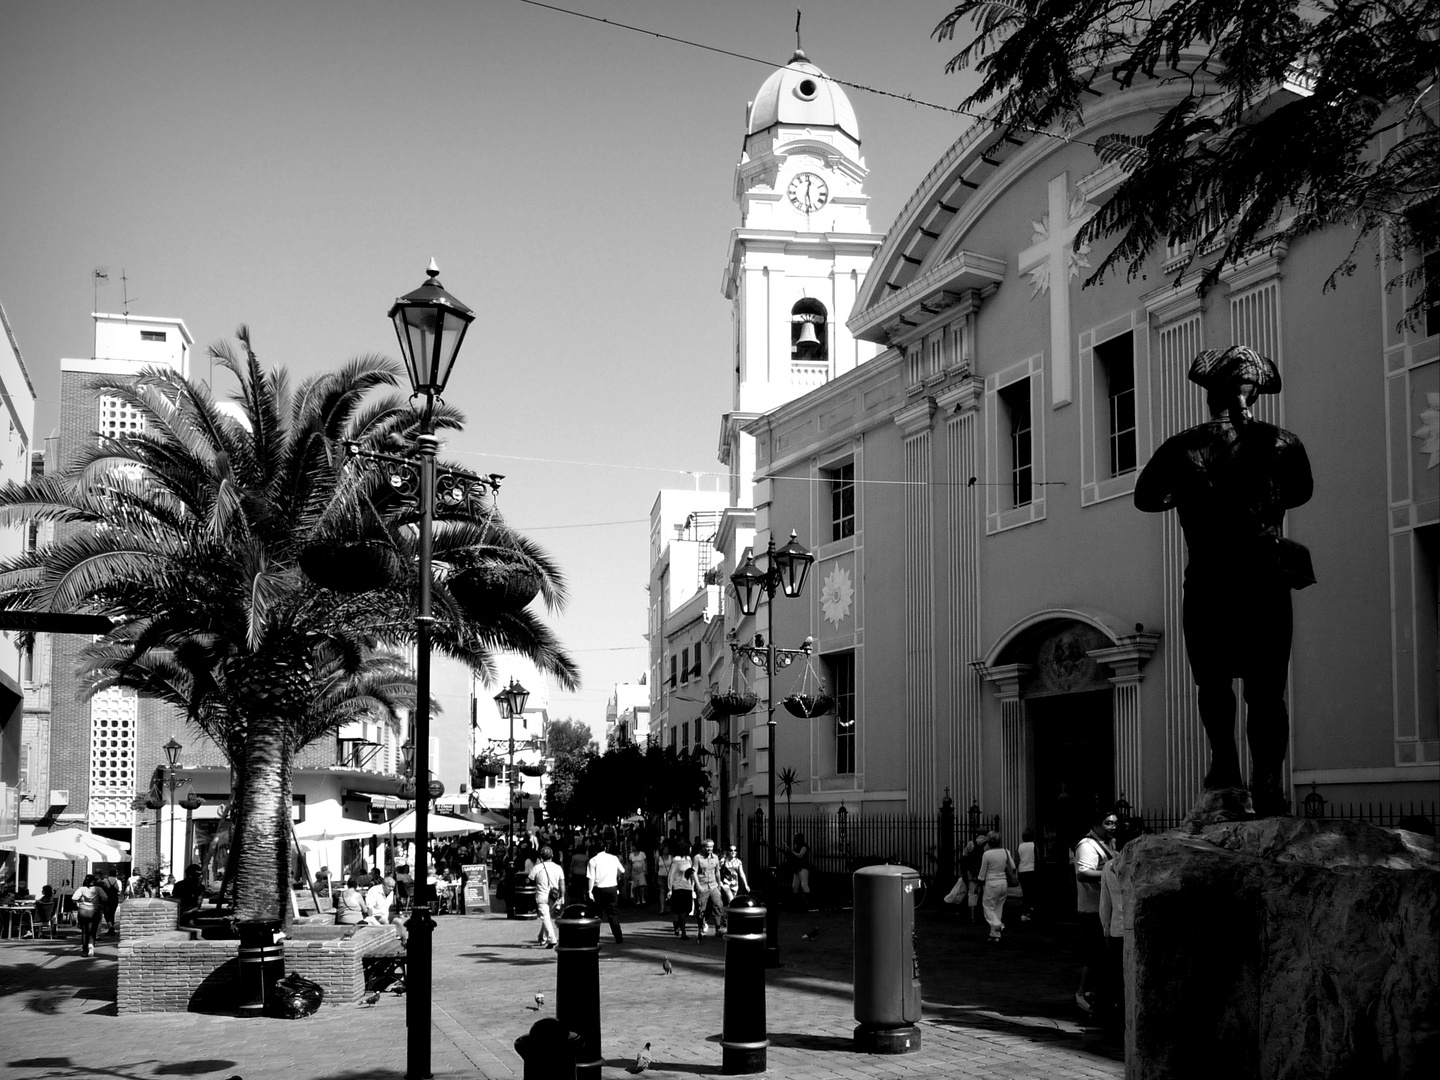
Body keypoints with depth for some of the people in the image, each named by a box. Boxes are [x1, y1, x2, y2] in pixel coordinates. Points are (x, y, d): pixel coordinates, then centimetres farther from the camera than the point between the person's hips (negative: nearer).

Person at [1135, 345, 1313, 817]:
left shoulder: (1183, 447, -4)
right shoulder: (1281, 443, -2)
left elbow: (1145, 498, 7)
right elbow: (1300, 491, 16)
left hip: (1207, 586, 0)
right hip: (1267, 583, 0)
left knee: (1214, 681, 17)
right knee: (1266, 691, 4)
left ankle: (1224, 764, 10)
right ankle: (1266, 783, -1)